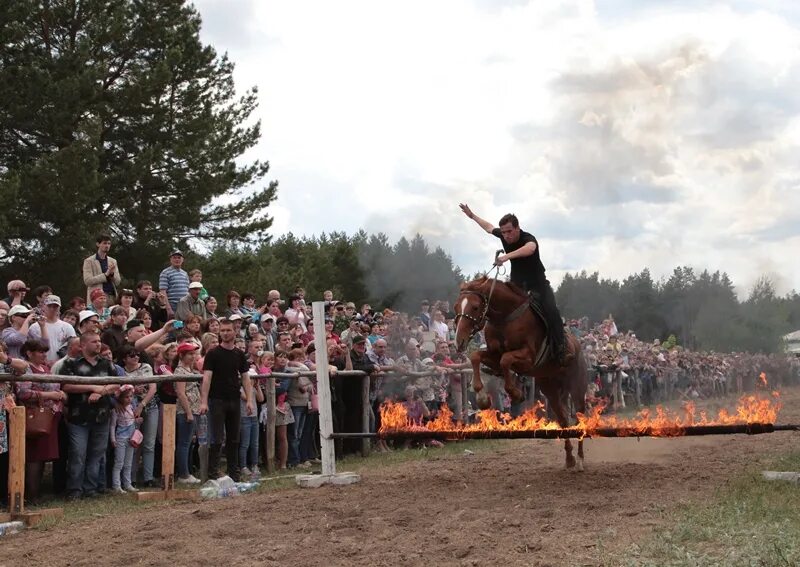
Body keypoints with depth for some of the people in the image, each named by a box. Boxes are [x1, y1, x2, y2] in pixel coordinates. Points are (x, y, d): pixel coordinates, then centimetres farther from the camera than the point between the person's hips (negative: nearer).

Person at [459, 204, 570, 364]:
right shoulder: (503, 235, -8)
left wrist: (507, 256, -66)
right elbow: (489, 227, 16)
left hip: (537, 282, -6)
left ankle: (560, 349, -17)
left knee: (551, 312, -23)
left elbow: (530, 248, -55)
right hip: (517, 283, 6)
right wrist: (472, 215, 24)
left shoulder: (528, 238, -28)